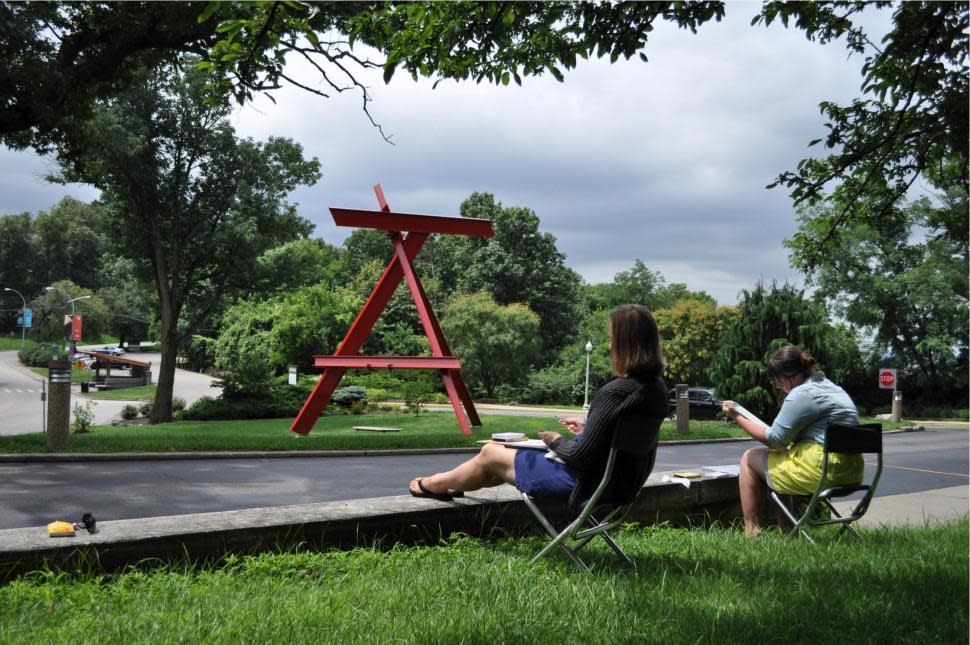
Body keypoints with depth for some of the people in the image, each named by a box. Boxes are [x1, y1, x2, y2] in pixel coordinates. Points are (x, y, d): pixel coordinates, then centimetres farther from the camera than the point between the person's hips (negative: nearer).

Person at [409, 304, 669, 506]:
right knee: (506, 451, 27)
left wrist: (556, 440, -7)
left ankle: (433, 485, 38)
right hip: (612, 476, 9)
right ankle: (453, 485, 46)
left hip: (581, 480, -8)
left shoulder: (616, 392, -29)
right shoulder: (657, 387, -2)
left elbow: (581, 456, -25)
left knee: (491, 454, 13)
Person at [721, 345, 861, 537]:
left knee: (750, 458, 6)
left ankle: (751, 530, 6)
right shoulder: (829, 386, 17)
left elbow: (775, 440, -12)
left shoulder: (802, 394, -14)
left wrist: (737, 417, -5)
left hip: (823, 470, -10)